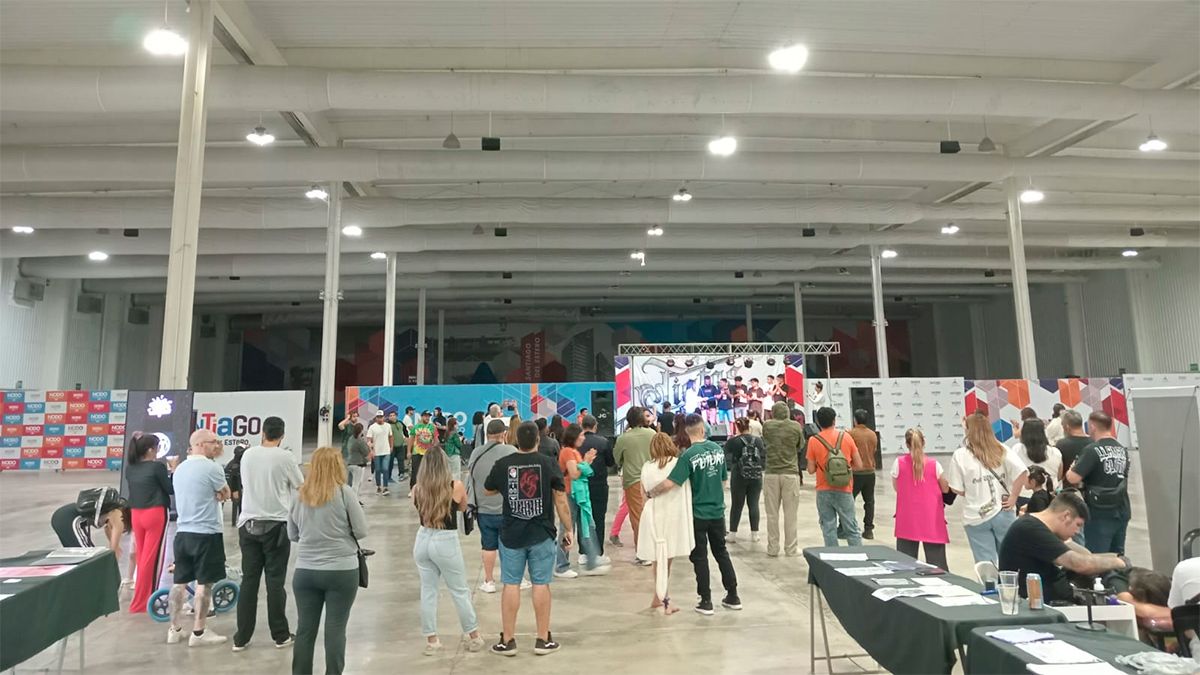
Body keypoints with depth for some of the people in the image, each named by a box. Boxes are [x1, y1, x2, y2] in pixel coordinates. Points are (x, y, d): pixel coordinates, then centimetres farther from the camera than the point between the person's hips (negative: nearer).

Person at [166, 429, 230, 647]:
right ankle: (198, 633, 6)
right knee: (204, 583, 0)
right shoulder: (211, 467, -15)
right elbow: (225, 494, -2)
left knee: (180, 581, 15)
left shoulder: (180, 468, 10)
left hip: (182, 532, 8)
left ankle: (174, 629, 23)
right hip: (206, 533, -8)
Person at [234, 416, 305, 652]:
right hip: (276, 525, -3)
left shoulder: (248, 455, 3)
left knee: (249, 581, 9)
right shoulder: (285, 457, -10)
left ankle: (242, 638, 13)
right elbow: (301, 486, -1)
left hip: (249, 524, 3)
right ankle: (280, 635, 12)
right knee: (275, 581, 3)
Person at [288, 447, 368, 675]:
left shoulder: (300, 495, 1)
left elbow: (292, 534, 12)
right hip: (341, 571, -3)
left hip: (305, 571, 3)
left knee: (305, 629, 12)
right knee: (335, 629, 4)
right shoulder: (344, 492, -10)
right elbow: (362, 531, -6)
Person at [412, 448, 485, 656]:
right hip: (445, 543, -3)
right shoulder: (456, 486, -13)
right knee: (460, 591, 11)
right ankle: (474, 637, 24)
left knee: (428, 590, 14)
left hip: (422, 540, 3)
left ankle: (431, 640, 23)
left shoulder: (417, 489, -6)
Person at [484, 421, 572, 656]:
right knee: (541, 584, 7)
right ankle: (543, 639, 15)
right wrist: (568, 529, 3)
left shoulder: (503, 464, -4)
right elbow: (561, 500, -6)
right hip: (542, 534, -1)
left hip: (511, 534, 1)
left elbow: (488, 490, 13)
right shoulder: (549, 464, -8)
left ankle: (507, 640, 16)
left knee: (511, 585, 8)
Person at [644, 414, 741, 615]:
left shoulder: (688, 455, -19)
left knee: (700, 557, 8)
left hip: (698, 514, -5)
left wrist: (650, 493, -11)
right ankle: (733, 596, 26)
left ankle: (706, 602, 13)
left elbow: (669, 483, -25)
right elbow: (724, 480, 9)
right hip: (717, 511, 5)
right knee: (722, 553, 19)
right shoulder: (718, 449, -2)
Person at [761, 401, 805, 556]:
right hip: (790, 473, -1)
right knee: (790, 513, 7)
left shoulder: (767, 426, -3)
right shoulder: (795, 426, -4)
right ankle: (791, 548, 13)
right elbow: (801, 446, 9)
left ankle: (772, 548, 13)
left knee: (772, 513, 8)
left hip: (771, 473, 1)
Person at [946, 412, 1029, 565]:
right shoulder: (1001, 449, 1)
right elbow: (1021, 472, -10)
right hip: (1003, 512, 3)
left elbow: (957, 489, -5)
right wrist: (1013, 497, -2)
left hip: (976, 517, -3)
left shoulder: (960, 455, -6)